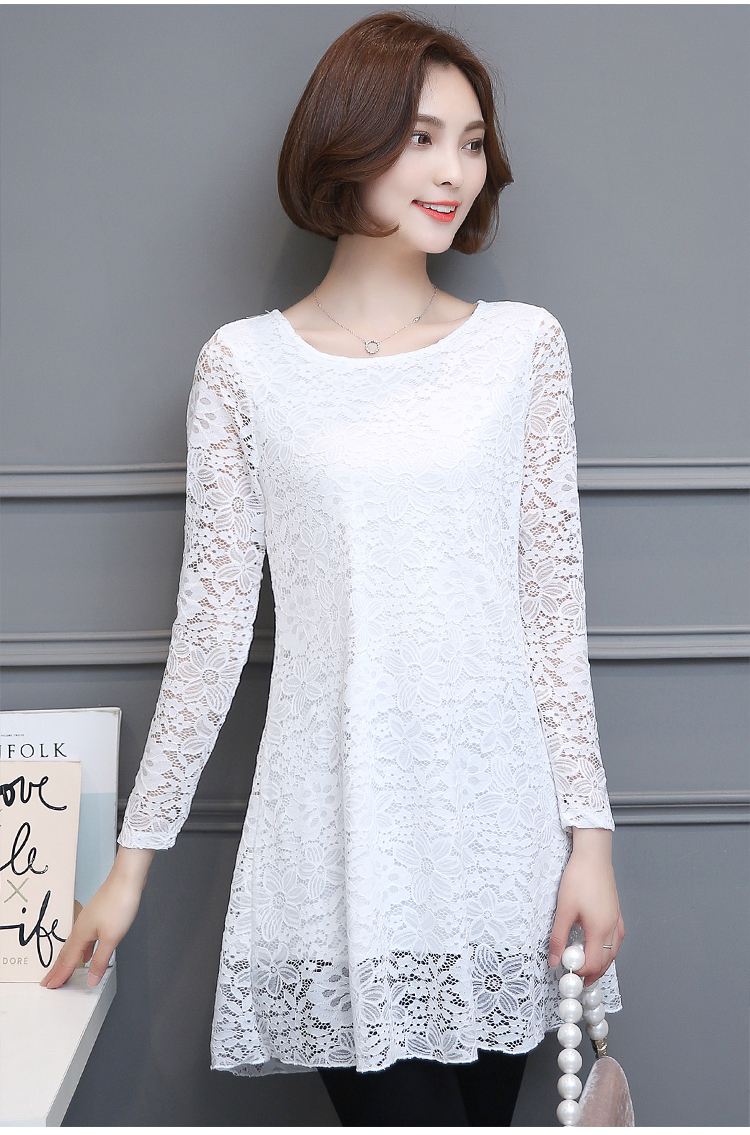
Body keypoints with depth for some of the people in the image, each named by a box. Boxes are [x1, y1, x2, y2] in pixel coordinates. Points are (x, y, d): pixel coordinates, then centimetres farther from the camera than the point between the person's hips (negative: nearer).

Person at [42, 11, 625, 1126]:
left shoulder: (522, 343, 5)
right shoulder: (245, 365, 1)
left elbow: (555, 601, 4)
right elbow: (212, 619, 3)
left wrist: (590, 833, 0)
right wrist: (134, 854, 5)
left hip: (500, 826, 2)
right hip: (339, 841, -1)